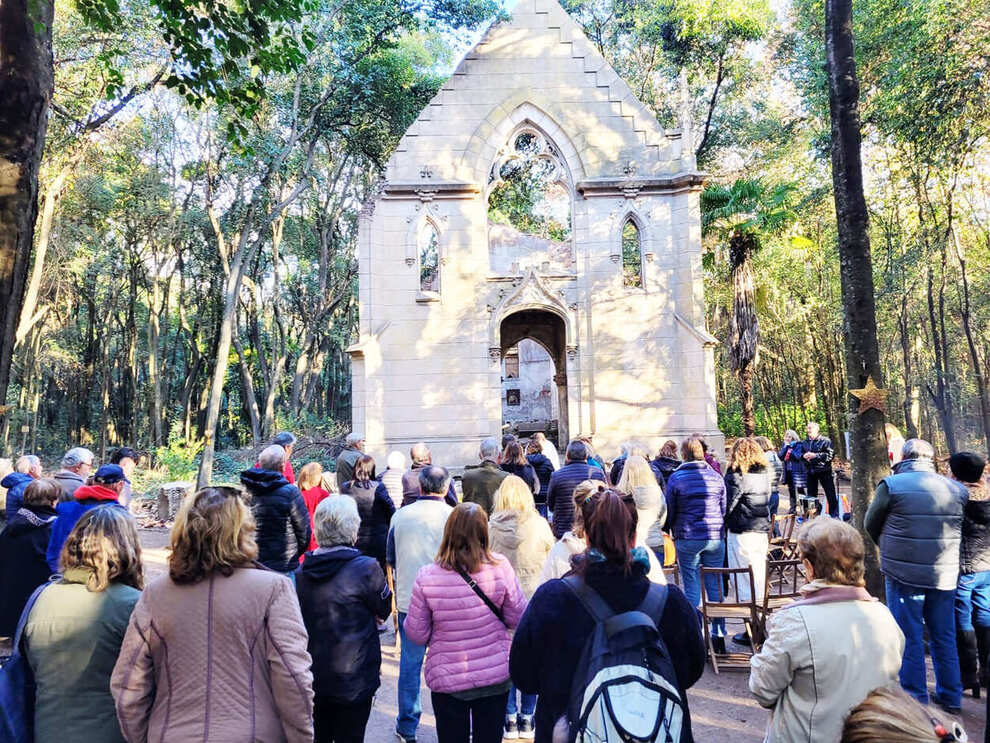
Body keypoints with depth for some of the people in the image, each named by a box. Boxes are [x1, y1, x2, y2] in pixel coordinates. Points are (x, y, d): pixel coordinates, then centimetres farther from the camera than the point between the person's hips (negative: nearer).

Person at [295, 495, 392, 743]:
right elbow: (384, 610, -6)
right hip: (353, 679, -5)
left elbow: (302, 618, 9)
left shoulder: (301, 571, -3)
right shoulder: (366, 569, -20)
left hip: (314, 676, 5)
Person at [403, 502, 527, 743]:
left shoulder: (427, 578, -18)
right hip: (496, 675, 1)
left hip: (447, 680, -1)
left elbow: (417, 634, -8)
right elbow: (517, 618, -6)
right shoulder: (500, 567, -17)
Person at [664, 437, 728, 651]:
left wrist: (673, 533, 15)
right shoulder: (716, 476, 4)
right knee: (715, 587, 9)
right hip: (715, 537, 3)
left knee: (692, 589, 4)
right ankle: (719, 635, 15)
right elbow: (724, 508, 10)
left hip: (687, 539, -3)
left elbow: (670, 510, 0)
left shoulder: (676, 478, -6)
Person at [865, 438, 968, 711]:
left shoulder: (891, 485, -11)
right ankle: (950, 697, 30)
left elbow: (871, 524, 0)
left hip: (903, 575, -4)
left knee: (909, 638, 7)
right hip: (945, 576, 4)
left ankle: (915, 697, 15)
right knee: (944, 637, 18)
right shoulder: (957, 489, 0)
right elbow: (958, 529, 8)